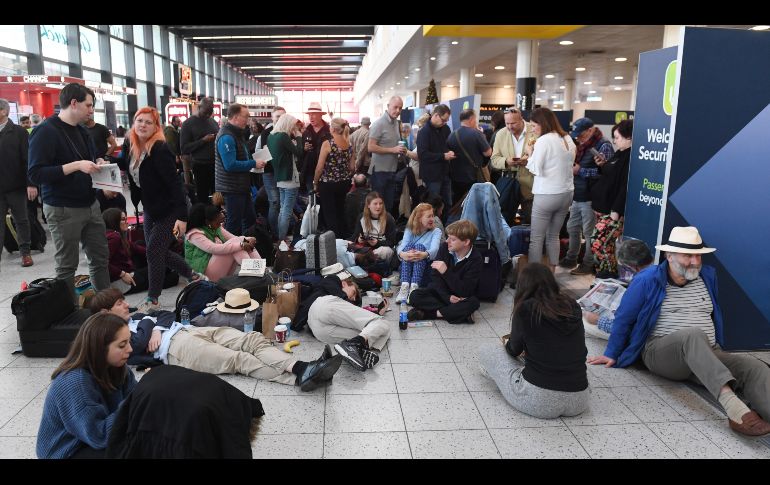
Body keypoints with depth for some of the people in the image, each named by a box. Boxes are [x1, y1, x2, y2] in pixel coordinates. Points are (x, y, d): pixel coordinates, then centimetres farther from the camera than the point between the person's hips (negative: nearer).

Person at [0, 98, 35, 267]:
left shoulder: (18, 132, -5)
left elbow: (28, 159, -9)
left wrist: (31, 184, -15)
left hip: (16, 185, -3)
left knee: (21, 220, 8)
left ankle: (25, 252, 17)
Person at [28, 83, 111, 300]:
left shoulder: (81, 131, 11)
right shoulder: (46, 131, -14)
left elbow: (92, 156, 26)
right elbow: (35, 173, -20)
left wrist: (99, 162, 2)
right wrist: (76, 166, -26)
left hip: (90, 205, 8)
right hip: (63, 209, -8)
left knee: (100, 257, 13)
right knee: (67, 265, 5)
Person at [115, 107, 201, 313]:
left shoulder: (160, 150, -22)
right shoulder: (130, 145, 0)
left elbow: (174, 184, -26)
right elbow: (122, 164, 17)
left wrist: (182, 217, -30)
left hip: (169, 210, -8)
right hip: (150, 209, 8)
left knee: (154, 250, -7)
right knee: (160, 251, 14)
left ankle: (152, 300, 8)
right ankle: (192, 275, 35)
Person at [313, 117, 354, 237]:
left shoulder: (327, 144, -14)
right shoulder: (349, 145, 2)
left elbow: (319, 167, -14)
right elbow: (352, 167, 5)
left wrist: (315, 183, -2)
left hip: (328, 183, -5)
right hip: (344, 184, 6)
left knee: (329, 214, 4)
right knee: (340, 212, 16)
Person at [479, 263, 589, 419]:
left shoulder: (525, 309, -8)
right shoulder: (573, 306, 4)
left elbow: (514, 350, 8)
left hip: (539, 401, -5)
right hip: (579, 403, 5)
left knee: (486, 350, 13)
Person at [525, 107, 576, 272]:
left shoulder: (543, 141, -13)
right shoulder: (568, 139, 10)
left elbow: (536, 169, -13)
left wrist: (530, 155, 3)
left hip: (546, 195, -7)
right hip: (566, 193, 8)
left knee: (536, 239, 1)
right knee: (553, 236, 17)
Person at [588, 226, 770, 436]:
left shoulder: (708, 275, 14)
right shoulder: (647, 280, -2)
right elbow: (624, 318, 5)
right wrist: (611, 354, 8)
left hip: (708, 355, 5)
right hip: (660, 353, -5)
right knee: (695, 335, -39)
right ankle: (732, 404, -58)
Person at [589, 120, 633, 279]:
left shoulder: (631, 157, -16)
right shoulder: (620, 154, 15)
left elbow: (626, 185, -22)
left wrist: (616, 210, -24)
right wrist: (603, 165, 7)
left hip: (614, 210, -10)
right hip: (603, 207, 10)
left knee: (597, 242, -12)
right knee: (606, 243, 14)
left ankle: (609, 274, 2)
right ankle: (610, 274, 23)